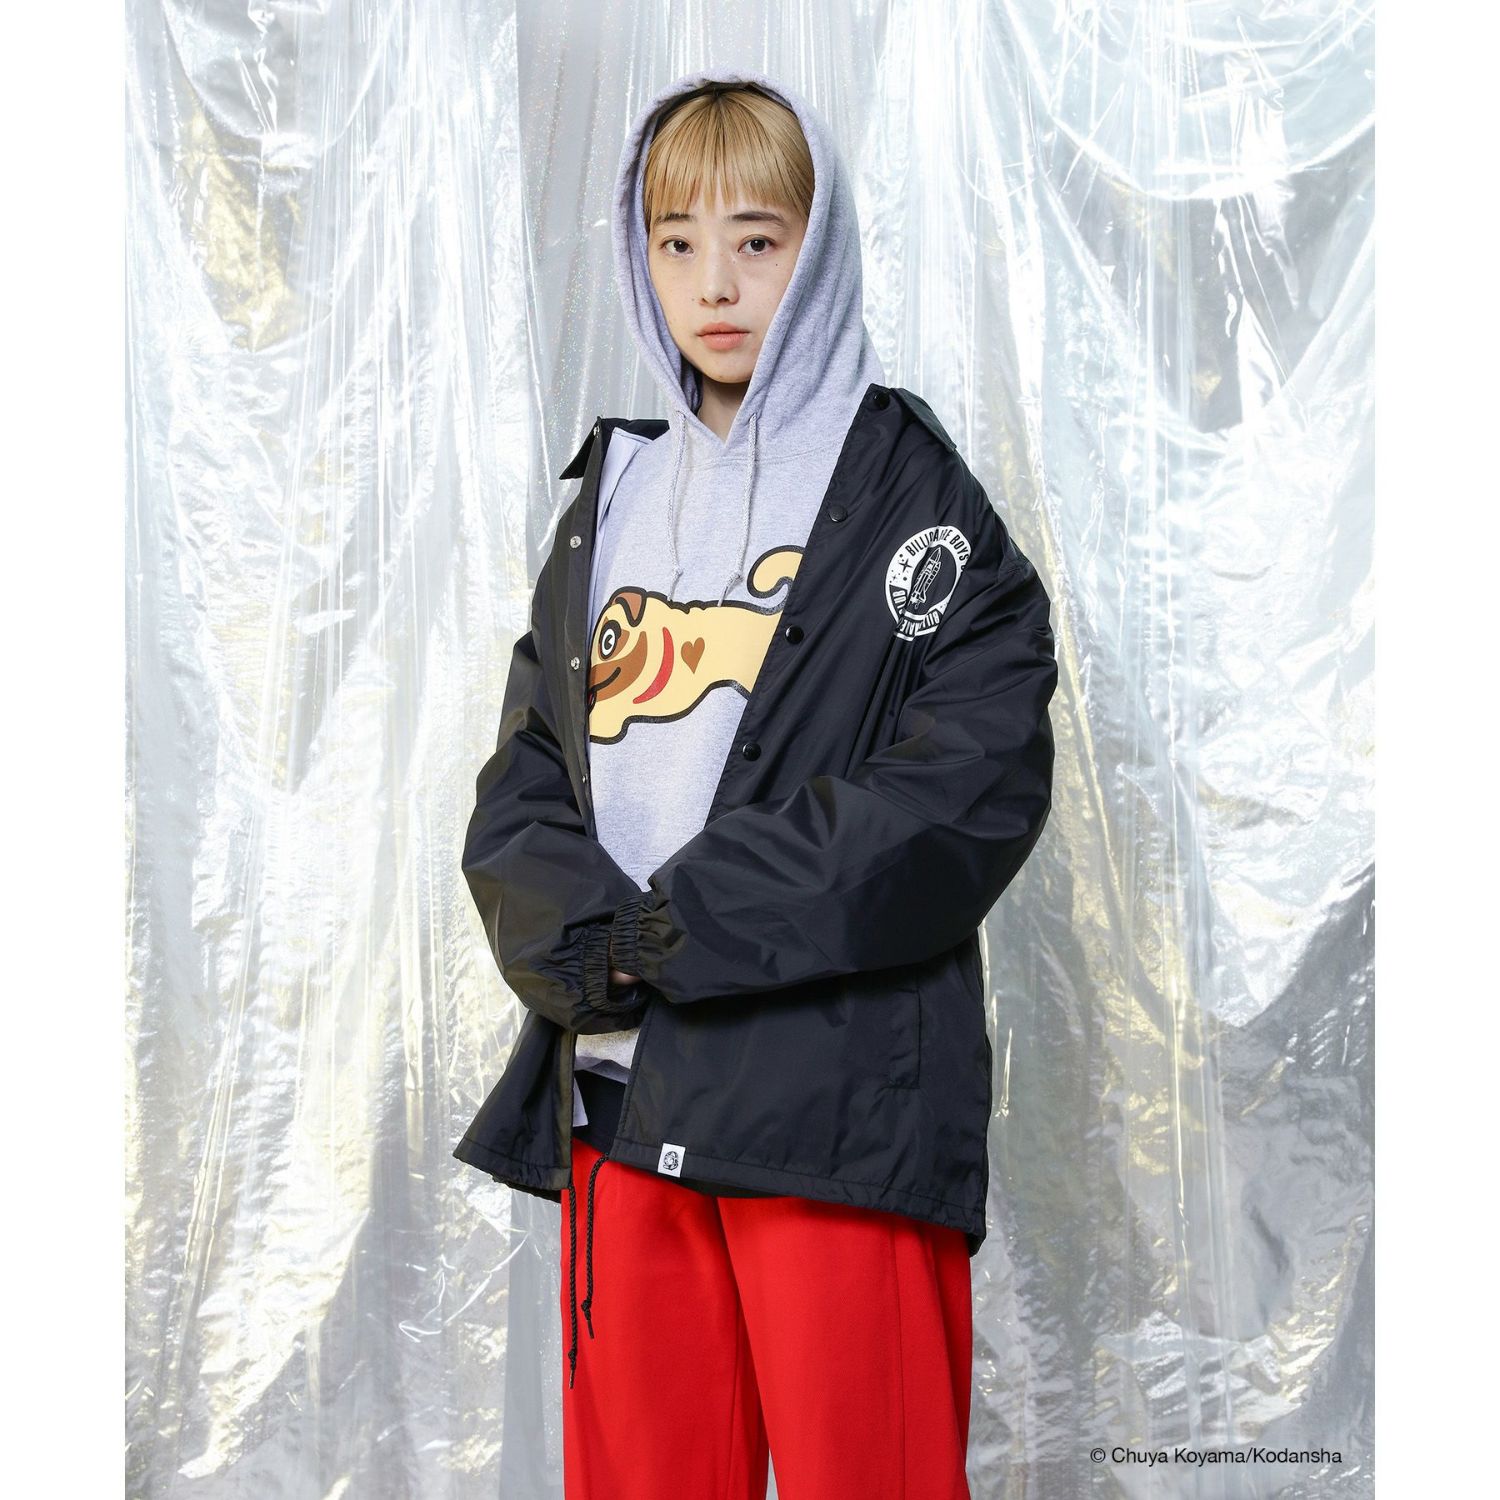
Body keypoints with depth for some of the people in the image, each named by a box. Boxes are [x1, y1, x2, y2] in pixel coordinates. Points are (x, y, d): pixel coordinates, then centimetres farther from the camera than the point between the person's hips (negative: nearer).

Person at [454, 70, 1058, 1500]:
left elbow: (968, 786, -13)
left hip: (840, 1105, -5)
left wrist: (680, 927, -15)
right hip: (618, 1095, 5)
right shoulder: (611, 496, 16)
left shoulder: (907, 487, 0)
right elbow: (520, 787, 12)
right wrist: (581, 938, -10)